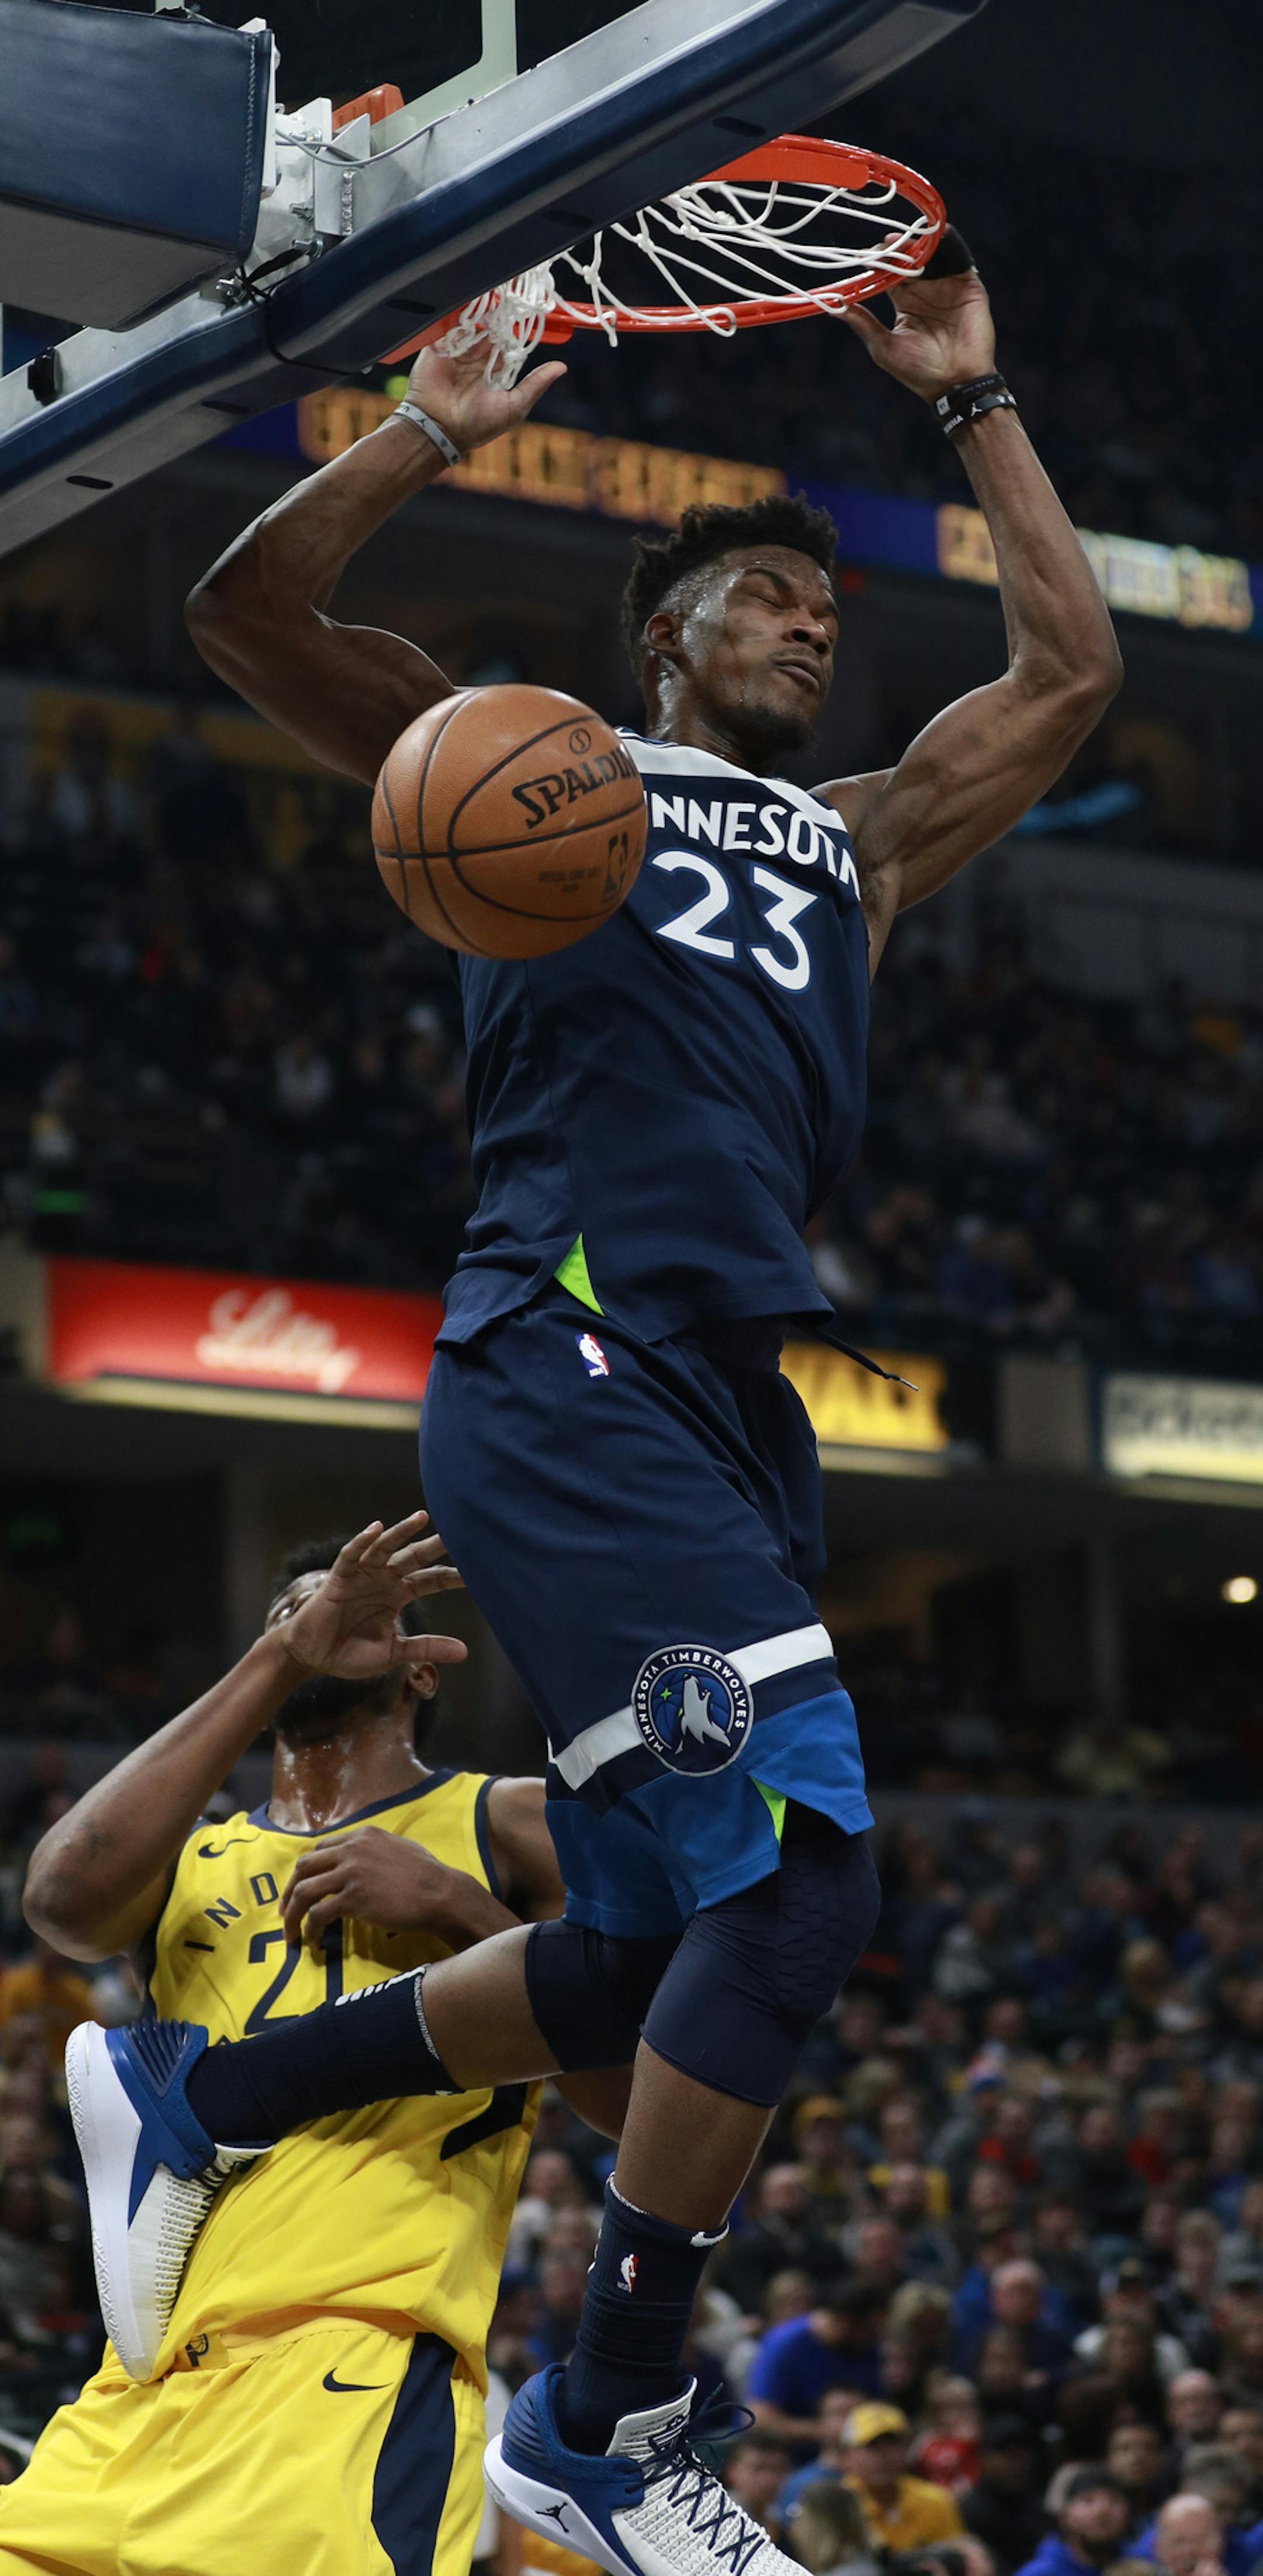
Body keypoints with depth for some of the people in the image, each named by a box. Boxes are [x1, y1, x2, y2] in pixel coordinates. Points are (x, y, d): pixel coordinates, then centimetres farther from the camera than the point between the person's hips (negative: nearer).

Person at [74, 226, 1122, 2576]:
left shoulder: (859, 845, 29)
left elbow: (1071, 670, 32)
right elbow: (247, 608, 7)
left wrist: (967, 402, 31)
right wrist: (440, 433, 3)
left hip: (735, 1407, 8)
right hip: (567, 1364, -8)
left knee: (647, 1957, 5)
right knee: (794, 1871, -19)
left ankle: (189, 2094, 24)